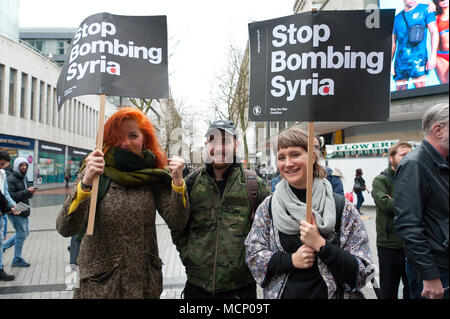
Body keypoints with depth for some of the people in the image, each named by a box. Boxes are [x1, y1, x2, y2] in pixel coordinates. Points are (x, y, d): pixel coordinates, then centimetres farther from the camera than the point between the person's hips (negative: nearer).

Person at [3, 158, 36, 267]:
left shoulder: (24, 178, 14)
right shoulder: (11, 179, -14)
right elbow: (11, 196, -22)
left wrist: (31, 192, -2)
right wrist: (26, 191, -24)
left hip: (23, 210, 9)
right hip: (15, 211, -9)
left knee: (25, 233, 16)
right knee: (21, 234, -2)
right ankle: (17, 260, 12)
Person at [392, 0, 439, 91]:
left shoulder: (425, 9, 7)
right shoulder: (397, 18, 16)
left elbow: (434, 32, 1)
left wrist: (433, 56, -10)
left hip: (418, 57, -3)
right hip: (400, 61, 4)